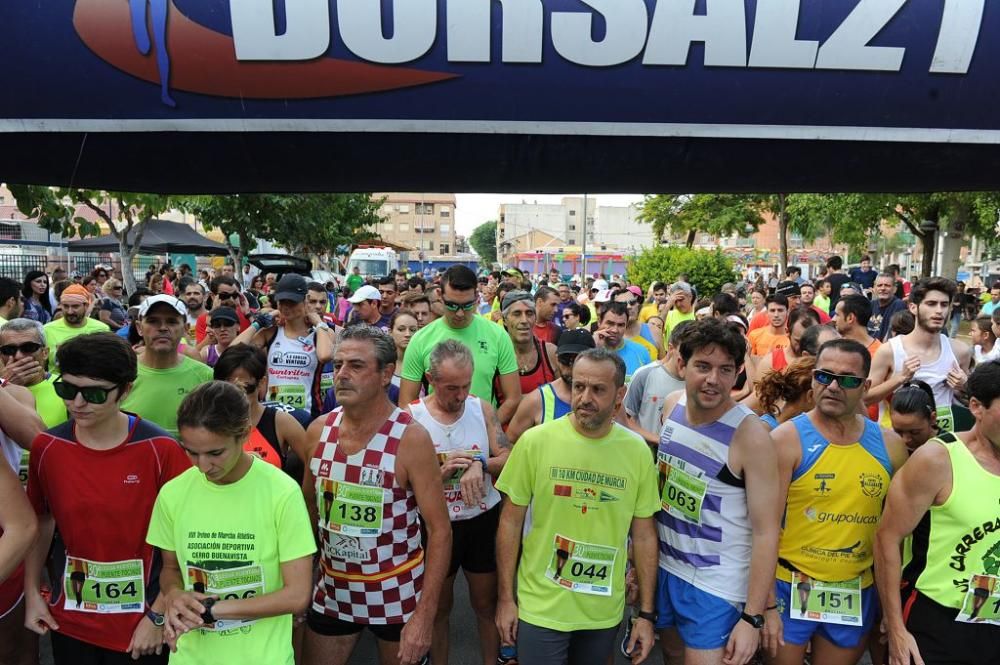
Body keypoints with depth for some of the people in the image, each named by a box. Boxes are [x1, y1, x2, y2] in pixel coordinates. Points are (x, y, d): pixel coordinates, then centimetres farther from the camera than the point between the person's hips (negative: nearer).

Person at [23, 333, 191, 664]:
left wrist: (158, 617, -10)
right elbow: (40, 521, 9)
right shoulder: (46, 447, -7)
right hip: (68, 622, 3)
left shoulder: (160, 449, -19)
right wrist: (32, 593, 7)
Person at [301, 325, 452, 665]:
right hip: (333, 588, 4)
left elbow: (439, 530, -17)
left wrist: (425, 615, -20)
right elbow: (309, 504, 9)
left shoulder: (410, 438, -20)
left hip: (397, 591, -4)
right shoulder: (319, 430, -6)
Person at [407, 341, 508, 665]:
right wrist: (441, 472, -28)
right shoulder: (411, 417, -14)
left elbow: (508, 461, -6)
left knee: (487, 602, 20)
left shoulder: (482, 409, -5)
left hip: (484, 521, 2)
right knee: (438, 606, 20)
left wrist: (480, 463, -24)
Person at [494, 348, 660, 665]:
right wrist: (505, 597, -3)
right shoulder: (535, 441, -14)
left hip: (605, 612, 2)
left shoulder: (638, 451, -8)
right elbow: (511, 521, -5)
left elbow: (644, 534, 0)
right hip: (540, 608, -2)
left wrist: (647, 613, 2)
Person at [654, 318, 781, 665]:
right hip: (664, 568, 6)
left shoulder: (751, 435, -22)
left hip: (716, 587, -6)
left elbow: (766, 532, -18)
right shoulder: (672, 405, -4)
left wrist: (753, 617, -18)